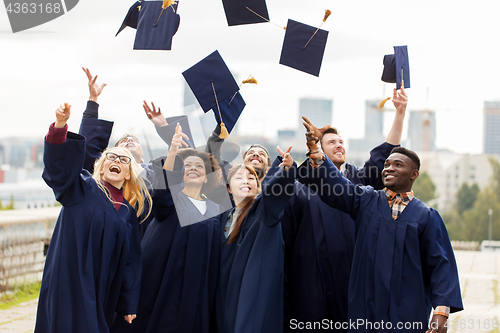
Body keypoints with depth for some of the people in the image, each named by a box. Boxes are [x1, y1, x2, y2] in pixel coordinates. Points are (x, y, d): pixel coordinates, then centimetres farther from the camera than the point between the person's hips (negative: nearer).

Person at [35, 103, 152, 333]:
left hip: (103, 291, 5)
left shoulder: (128, 212, 15)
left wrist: (129, 305, 11)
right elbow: (58, 163, -15)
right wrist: (60, 126, -33)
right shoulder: (82, 188, 4)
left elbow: (129, 262, 15)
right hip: (70, 285, -5)